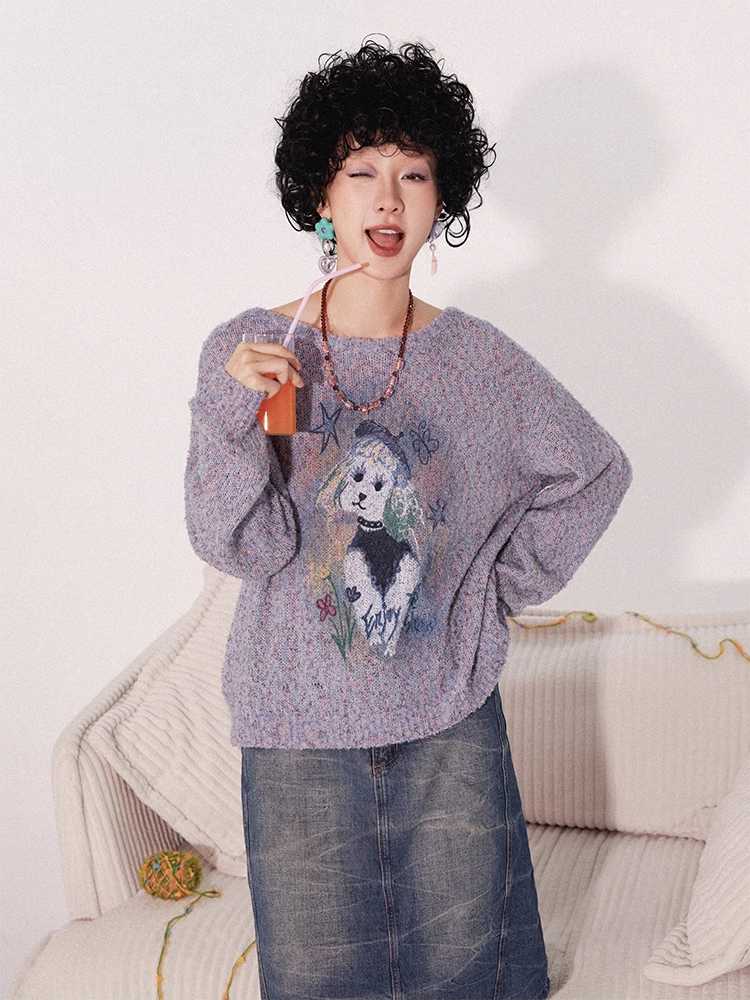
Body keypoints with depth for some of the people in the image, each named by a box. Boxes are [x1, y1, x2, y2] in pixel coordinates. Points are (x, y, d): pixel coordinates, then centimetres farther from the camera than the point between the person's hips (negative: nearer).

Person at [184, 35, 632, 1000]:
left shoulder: (477, 358, -5)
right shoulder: (242, 351, -8)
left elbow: (597, 469, 8)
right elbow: (234, 545, -11)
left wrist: (508, 582, 5)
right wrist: (237, 417, -25)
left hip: (450, 713, 1)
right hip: (300, 720, -1)